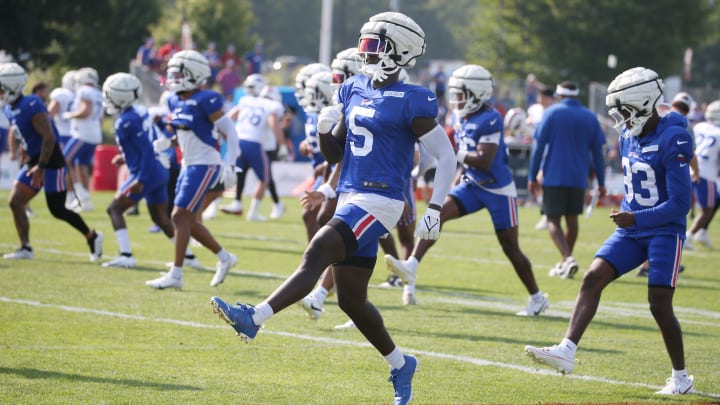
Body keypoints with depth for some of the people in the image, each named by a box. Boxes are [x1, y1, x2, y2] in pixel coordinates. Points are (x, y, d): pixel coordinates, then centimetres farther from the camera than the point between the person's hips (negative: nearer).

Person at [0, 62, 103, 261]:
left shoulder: (32, 106, -23)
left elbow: (49, 137, -24)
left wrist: (41, 167, -26)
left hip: (50, 162, -9)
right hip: (33, 161, 9)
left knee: (57, 210, -2)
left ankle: (92, 237, 16)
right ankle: (25, 248, 5)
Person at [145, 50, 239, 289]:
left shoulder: (205, 101, -16)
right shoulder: (175, 101, 9)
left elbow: (229, 132, -15)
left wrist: (230, 164, -22)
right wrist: (169, 142, 3)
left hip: (205, 165, -9)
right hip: (189, 164, 9)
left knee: (180, 216, -12)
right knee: (188, 220, 13)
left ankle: (176, 275, -10)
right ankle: (224, 258, 28)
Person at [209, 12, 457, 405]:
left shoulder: (411, 103, -9)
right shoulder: (354, 90, 13)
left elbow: (446, 157, -5)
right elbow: (335, 155, 19)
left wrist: (435, 209, -13)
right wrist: (325, 130, -2)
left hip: (379, 202, -9)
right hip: (349, 198, 9)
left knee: (315, 256, -23)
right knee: (351, 299, 11)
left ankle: (254, 319, -32)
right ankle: (400, 364, 27)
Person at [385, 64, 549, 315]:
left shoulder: (489, 120, -21)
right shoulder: (464, 118, 5)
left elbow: (484, 161, -28)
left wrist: (452, 154, -27)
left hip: (498, 190, -8)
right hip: (473, 185, 8)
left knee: (510, 248, 1)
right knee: (438, 214, -13)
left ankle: (537, 298, 17)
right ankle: (411, 267, -21)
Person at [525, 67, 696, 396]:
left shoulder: (672, 140, -19)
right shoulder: (629, 135, 6)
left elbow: (680, 205, -20)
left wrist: (636, 218, -24)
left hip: (665, 232, -7)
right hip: (632, 230, 7)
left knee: (659, 304, -7)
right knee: (593, 278, -9)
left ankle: (680, 378, 9)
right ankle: (566, 351, -16)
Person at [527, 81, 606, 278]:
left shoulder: (551, 113, -2)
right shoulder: (590, 117, 7)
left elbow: (539, 146, -5)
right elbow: (597, 153, 10)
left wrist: (532, 176, 0)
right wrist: (601, 182, 16)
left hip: (554, 177, -3)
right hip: (578, 178, 3)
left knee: (553, 220, 0)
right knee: (572, 219, 16)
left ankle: (567, 258, -21)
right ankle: (564, 264, 23)